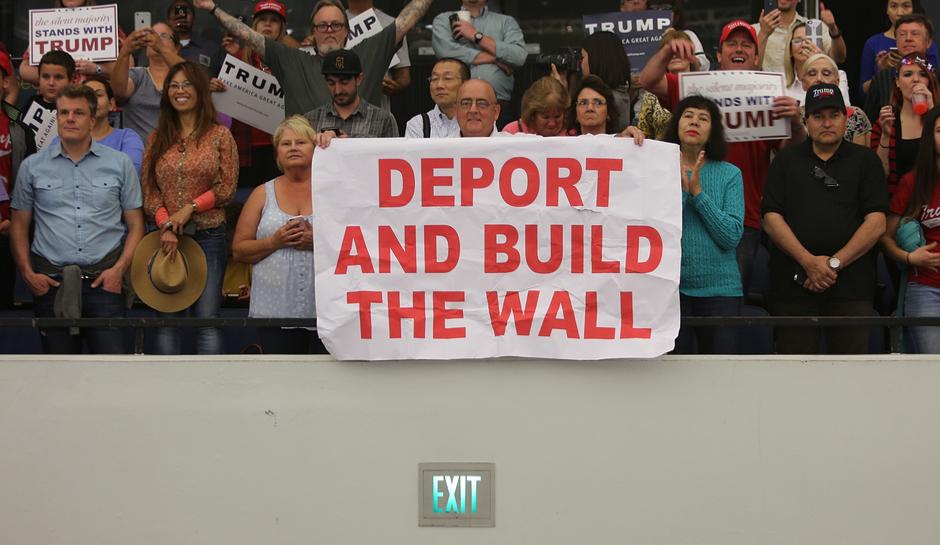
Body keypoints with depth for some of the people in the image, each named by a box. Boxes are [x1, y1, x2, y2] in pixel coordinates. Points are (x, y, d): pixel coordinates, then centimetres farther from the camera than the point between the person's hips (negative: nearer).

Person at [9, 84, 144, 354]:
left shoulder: (120, 164, 6)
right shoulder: (32, 166, 8)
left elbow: (135, 225, 6)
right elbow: (19, 225, 12)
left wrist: (119, 268, -7)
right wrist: (27, 272, 0)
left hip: (103, 279, -1)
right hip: (50, 281, 1)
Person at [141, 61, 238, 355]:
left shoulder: (220, 135, 3)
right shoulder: (157, 138, 11)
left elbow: (226, 188, -1)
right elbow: (148, 190, 5)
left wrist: (189, 208, -11)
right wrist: (165, 226, -10)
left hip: (208, 236, -3)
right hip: (166, 237, 3)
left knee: (207, 317, -3)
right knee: (166, 319, 5)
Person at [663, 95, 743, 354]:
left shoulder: (729, 174, 2)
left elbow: (733, 236, -9)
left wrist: (698, 192, -14)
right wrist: (680, 190, -17)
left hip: (719, 288, 0)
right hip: (669, 286, 0)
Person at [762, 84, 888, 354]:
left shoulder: (865, 161, 10)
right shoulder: (785, 161, 13)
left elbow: (876, 223, 1)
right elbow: (771, 218, 2)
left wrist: (835, 263, -9)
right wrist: (809, 261, -10)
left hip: (851, 284, 0)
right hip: (793, 282, 1)